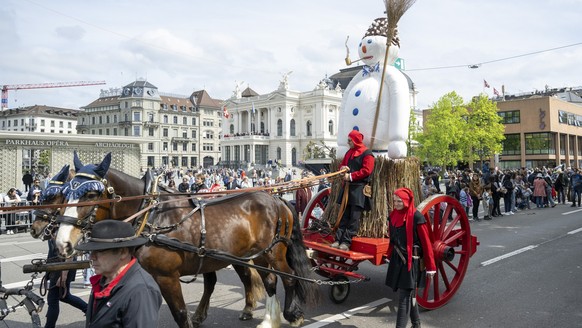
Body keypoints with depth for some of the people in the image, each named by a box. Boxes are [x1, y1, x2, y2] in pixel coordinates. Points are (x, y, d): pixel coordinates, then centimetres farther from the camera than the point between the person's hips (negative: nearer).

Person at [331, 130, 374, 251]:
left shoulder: (367, 154, -5)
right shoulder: (349, 153, 19)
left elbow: (367, 170, -14)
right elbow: (342, 164, 25)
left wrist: (351, 176, -13)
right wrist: (342, 168, 0)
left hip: (359, 188, -7)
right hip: (347, 187, 7)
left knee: (354, 217, -5)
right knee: (344, 215, 7)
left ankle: (347, 241, -5)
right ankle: (338, 239, 8)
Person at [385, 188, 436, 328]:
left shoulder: (416, 217, -15)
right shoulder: (393, 215, 4)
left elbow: (426, 243, -13)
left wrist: (430, 266, -12)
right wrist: (390, 256, 21)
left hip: (411, 260, -7)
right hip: (397, 259, 7)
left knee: (404, 297, -6)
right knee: (408, 294, 19)